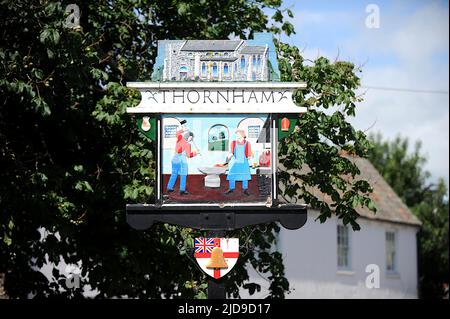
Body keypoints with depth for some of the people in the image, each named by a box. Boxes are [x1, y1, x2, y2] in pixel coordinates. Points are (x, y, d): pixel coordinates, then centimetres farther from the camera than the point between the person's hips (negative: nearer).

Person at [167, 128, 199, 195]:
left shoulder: (180, 138, 1)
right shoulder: (187, 144, -16)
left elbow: (178, 133, 24)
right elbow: (189, 155, -11)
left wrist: (182, 130, 37)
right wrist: (195, 153, 2)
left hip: (175, 159, 7)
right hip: (182, 160, -7)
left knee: (174, 174, 17)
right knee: (183, 176, 1)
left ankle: (169, 188, 21)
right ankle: (182, 190, 0)